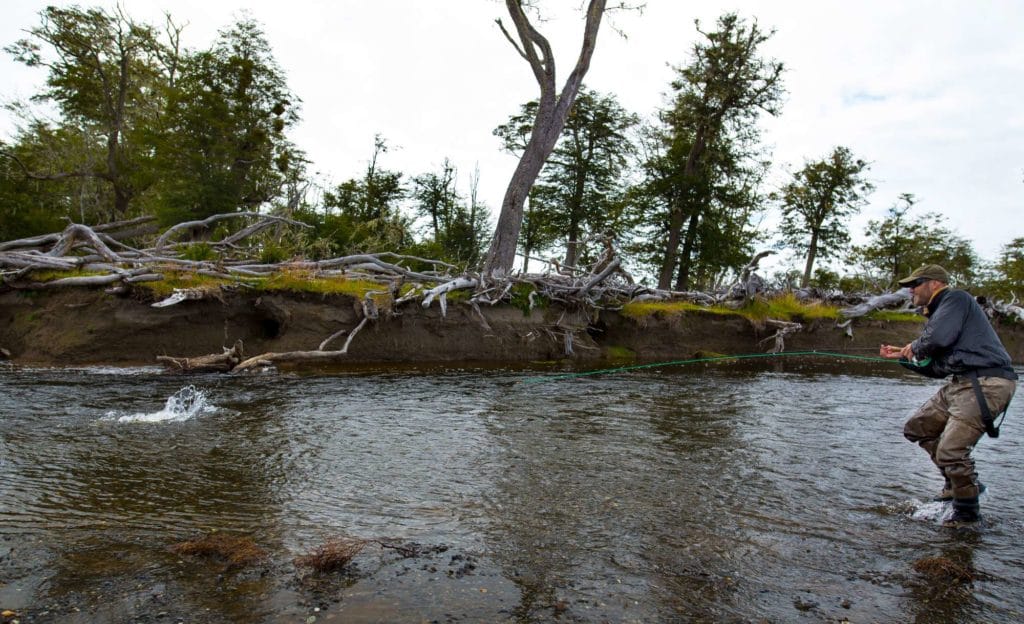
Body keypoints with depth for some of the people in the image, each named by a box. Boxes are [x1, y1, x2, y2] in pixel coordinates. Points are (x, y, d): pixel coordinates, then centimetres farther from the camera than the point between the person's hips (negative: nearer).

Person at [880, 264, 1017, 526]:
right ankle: (959, 481, 22)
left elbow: (938, 337, -25)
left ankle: (967, 511, 6)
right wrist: (902, 356, 17)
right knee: (917, 428, 13)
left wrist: (915, 347, -4)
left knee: (950, 450, -12)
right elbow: (937, 368, 23)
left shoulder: (956, 298, -6)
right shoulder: (939, 313, 22)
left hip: (986, 383, -10)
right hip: (962, 383, 10)